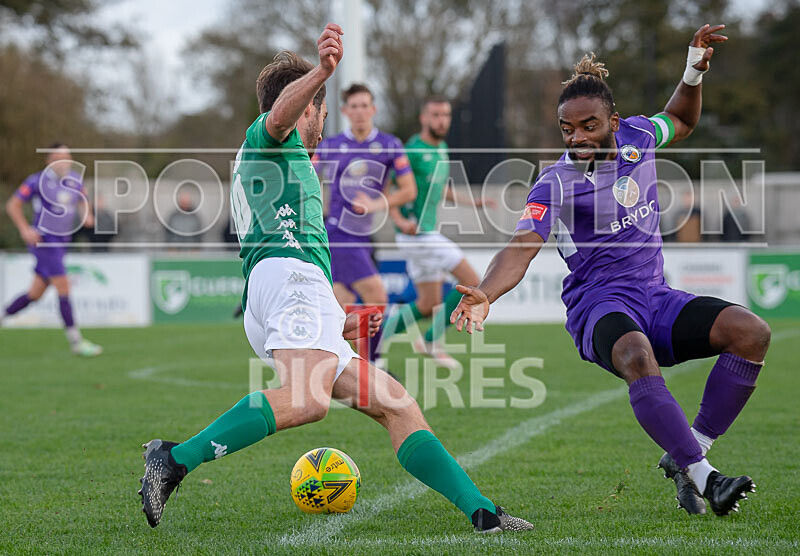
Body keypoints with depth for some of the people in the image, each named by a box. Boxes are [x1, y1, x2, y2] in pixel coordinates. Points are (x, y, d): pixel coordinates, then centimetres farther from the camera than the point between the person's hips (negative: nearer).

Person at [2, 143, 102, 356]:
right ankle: (75, 341, -7)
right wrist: (25, 230, -17)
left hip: (61, 243, 7)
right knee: (63, 288, -11)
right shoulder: (37, 181, -12)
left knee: (36, 292, 11)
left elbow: (82, 202, 22)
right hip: (43, 241, -7)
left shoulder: (75, 180, 5)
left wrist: (87, 215, 0)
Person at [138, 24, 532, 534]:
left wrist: (337, 323, 38)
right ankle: (175, 459, -35)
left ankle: (482, 512, -1)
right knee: (308, 399, -34)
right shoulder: (268, 137, 14)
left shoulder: (253, 166, 41)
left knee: (395, 404, 6)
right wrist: (320, 74, -35)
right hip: (292, 270, -10)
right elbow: (281, 111, -14)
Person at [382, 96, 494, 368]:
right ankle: (432, 340, -1)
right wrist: (401, 220, -27)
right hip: (417, 233, -9)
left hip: (428, 232, 9)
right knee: (471, 283, -11)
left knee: (429, 305, 12)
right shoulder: (412, 151, -14)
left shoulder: (442, 149, 14)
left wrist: (473, 201, 19)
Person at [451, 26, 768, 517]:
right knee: (638, 358, -40)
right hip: (598, 305, -5)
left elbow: (681, 121, 30)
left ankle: (685, 458, -10)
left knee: (752, 332, -18)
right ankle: (703, 477, -36)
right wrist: (484, 294, -39)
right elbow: (522, 248, -20)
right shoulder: (555, 184, -7)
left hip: (655, 298, 5)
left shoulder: (636, 137, 7)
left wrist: (694, 73, 12)